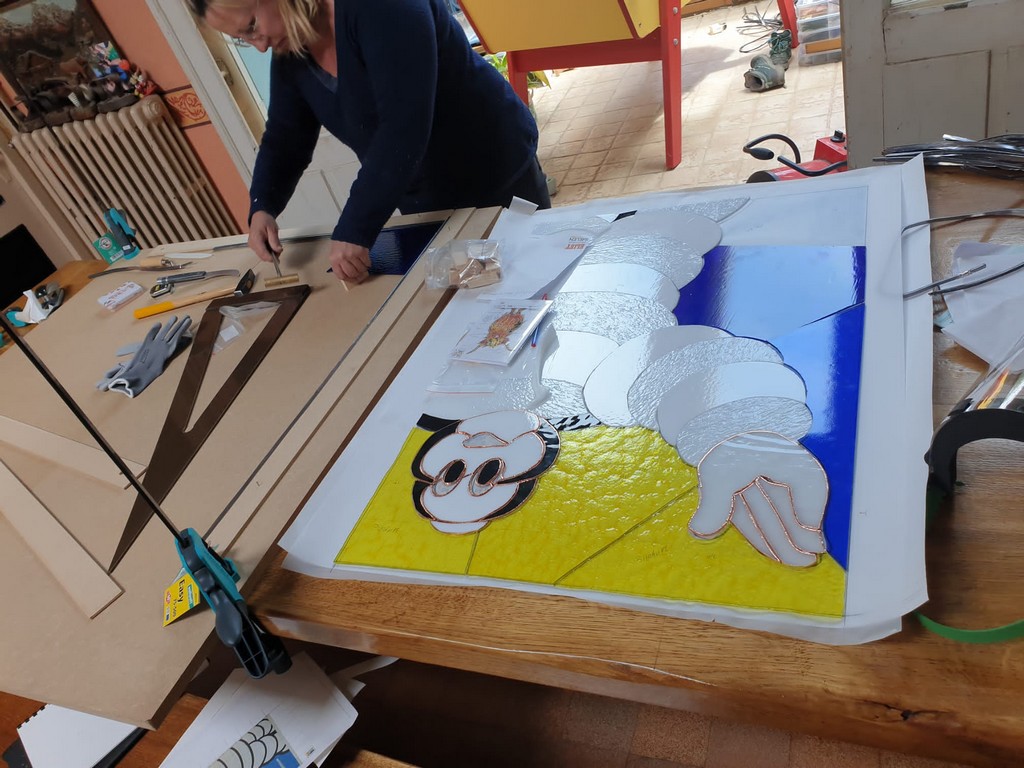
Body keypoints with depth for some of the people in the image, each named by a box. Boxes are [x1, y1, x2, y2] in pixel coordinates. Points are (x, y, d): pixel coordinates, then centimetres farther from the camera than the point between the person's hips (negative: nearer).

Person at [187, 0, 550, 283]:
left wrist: (353, 230, -38)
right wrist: (262, 208, -14)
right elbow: (284, 137, 5)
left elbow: (404, 125, -36)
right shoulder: (289, 52, -3)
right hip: (423, 203, 7)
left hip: (499, 181, -6)